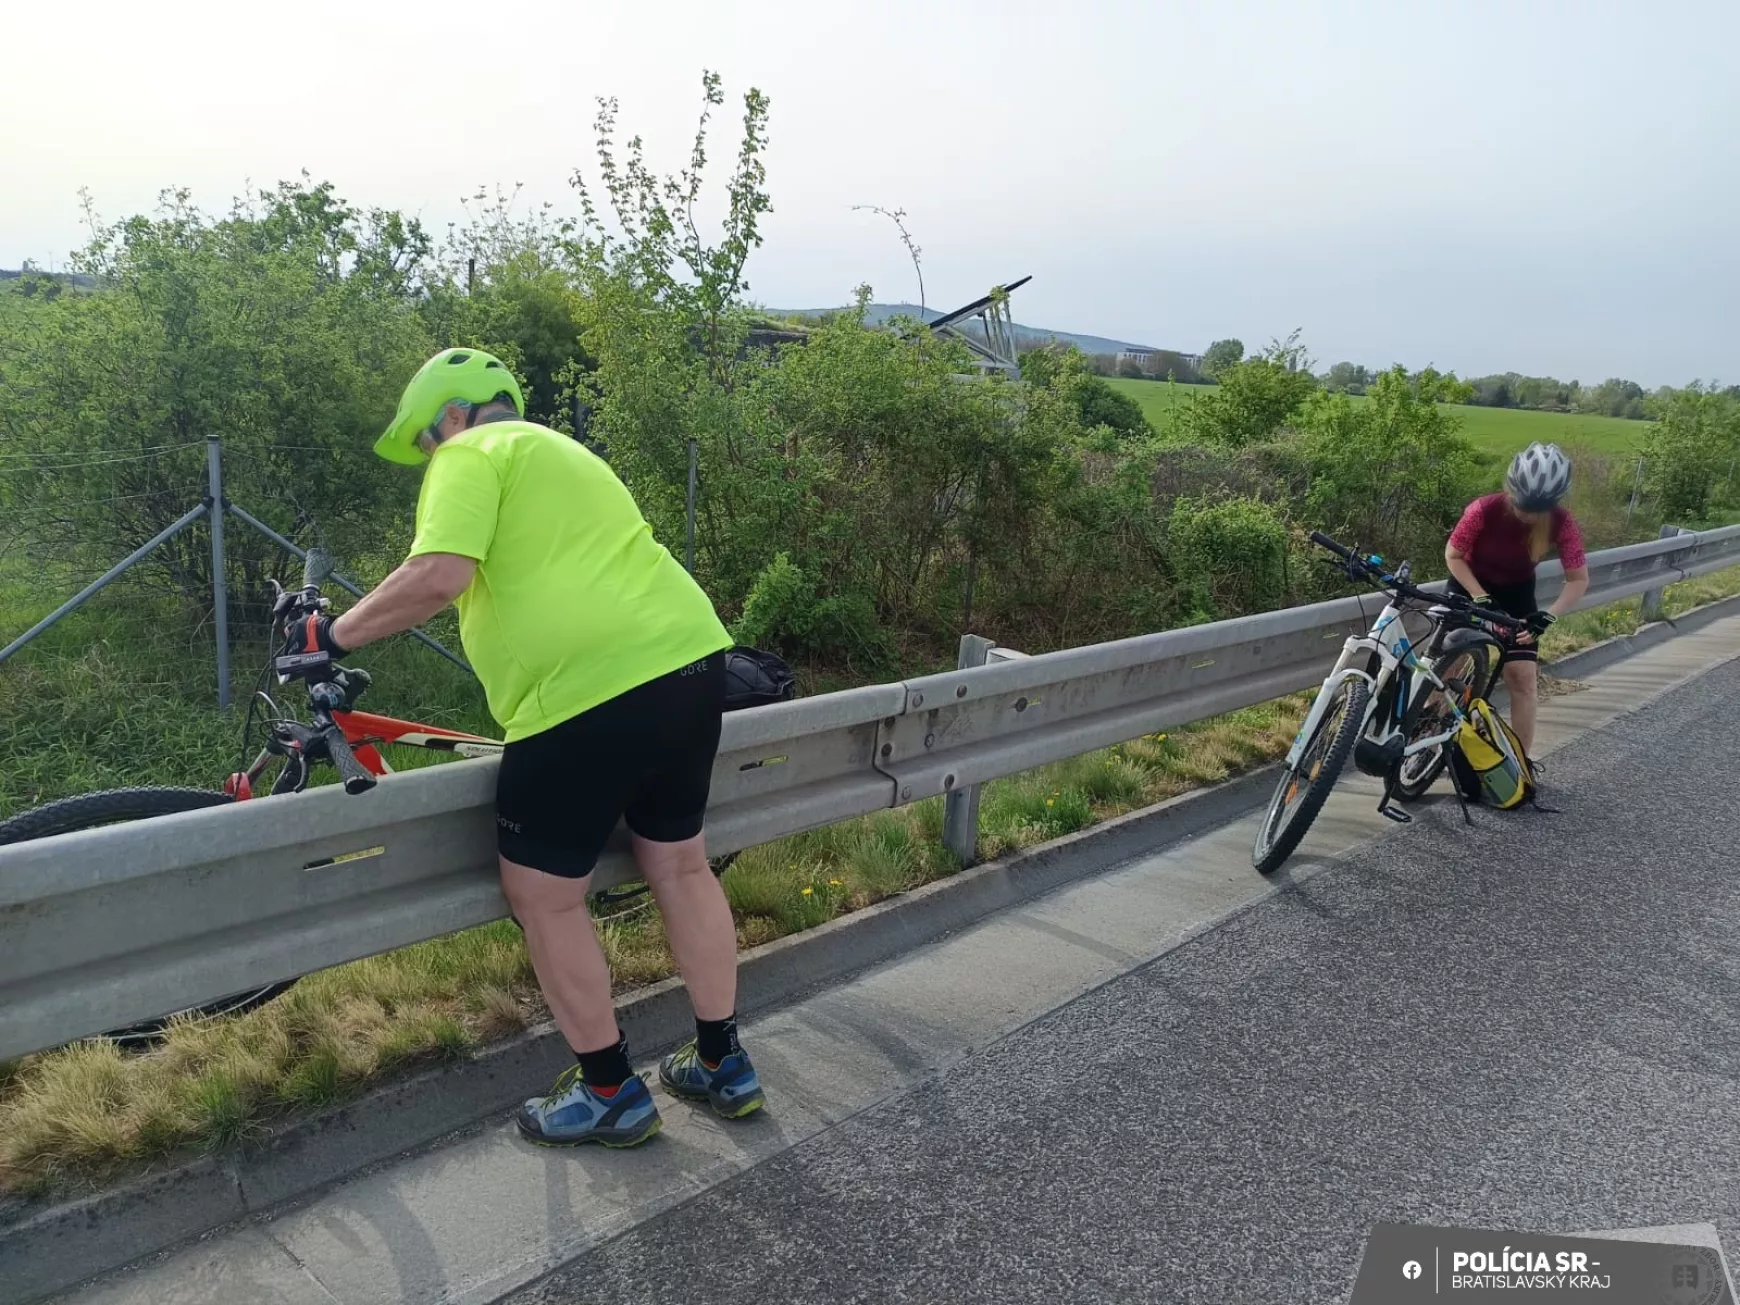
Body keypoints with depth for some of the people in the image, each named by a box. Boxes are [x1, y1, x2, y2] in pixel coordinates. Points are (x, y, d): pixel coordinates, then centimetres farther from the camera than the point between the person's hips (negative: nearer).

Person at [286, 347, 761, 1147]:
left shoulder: (470, 456, 0)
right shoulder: (555, 453, 27)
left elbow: (437, 576, -16)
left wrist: (336, 634, -4)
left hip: (589, 690, -9)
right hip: (687, 659, 9)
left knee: (542, 896, 7)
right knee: (680, 867, 19)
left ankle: (609, 1093, 19)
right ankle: (723, 1065, 31)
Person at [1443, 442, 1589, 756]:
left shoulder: (1561, 523, -25)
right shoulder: (1484, 510, -31)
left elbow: (1579, 579, -18)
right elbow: (1453, 556, -18)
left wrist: (1549, 614, -32)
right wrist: (1481, 598, -27)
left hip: (1517, 593, 2)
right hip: (1471, 587, -1)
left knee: (1523, 678, -5)